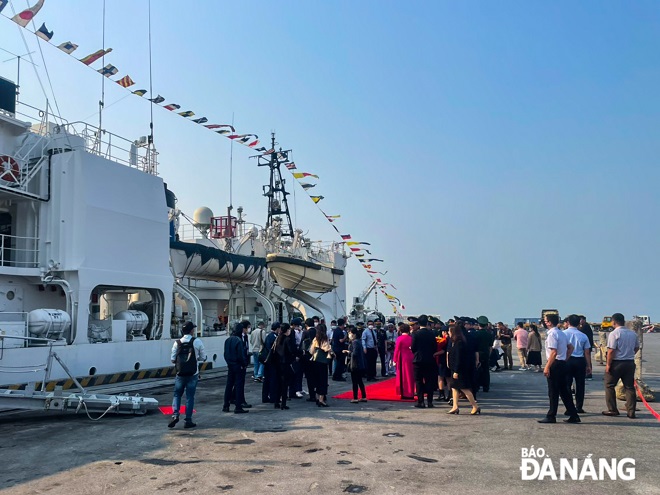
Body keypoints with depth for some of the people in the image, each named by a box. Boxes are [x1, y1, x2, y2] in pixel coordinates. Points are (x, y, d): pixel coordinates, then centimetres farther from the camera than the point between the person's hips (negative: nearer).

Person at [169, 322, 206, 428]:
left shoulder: (177, 343, -2)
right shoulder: (197, 341, -7)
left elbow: (173, 359, 0)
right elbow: (203, 358, -2)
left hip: (180, 373, 1)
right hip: (193, 374, -1)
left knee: (177, 395, 15)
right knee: (190, 397, 6)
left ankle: (175, 415, -4)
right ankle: (188, 420, 9)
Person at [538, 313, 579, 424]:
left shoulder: (552, 334, -16)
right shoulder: (562, 333, 13)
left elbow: (554, 353, -22)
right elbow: (571, 348, 21)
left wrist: (547, 367, -20)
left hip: (555, 365, -9)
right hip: (563, 364, 9)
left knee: (553, 392, -1)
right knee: (564, 391, 13)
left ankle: (551, 417, 7)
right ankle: (573, 416, 16)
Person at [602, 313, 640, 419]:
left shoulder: (614, 334, -15)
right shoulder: (632, 333, 6)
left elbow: (611, 351, -19)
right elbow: (637, 348, 18)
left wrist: (608, 364, -12)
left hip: (617, 363, -6)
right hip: (630, 362, 6)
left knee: (609, 386, 8)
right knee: (629, 387, 10)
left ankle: (612, 410, 10)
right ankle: (631, 412, 10)